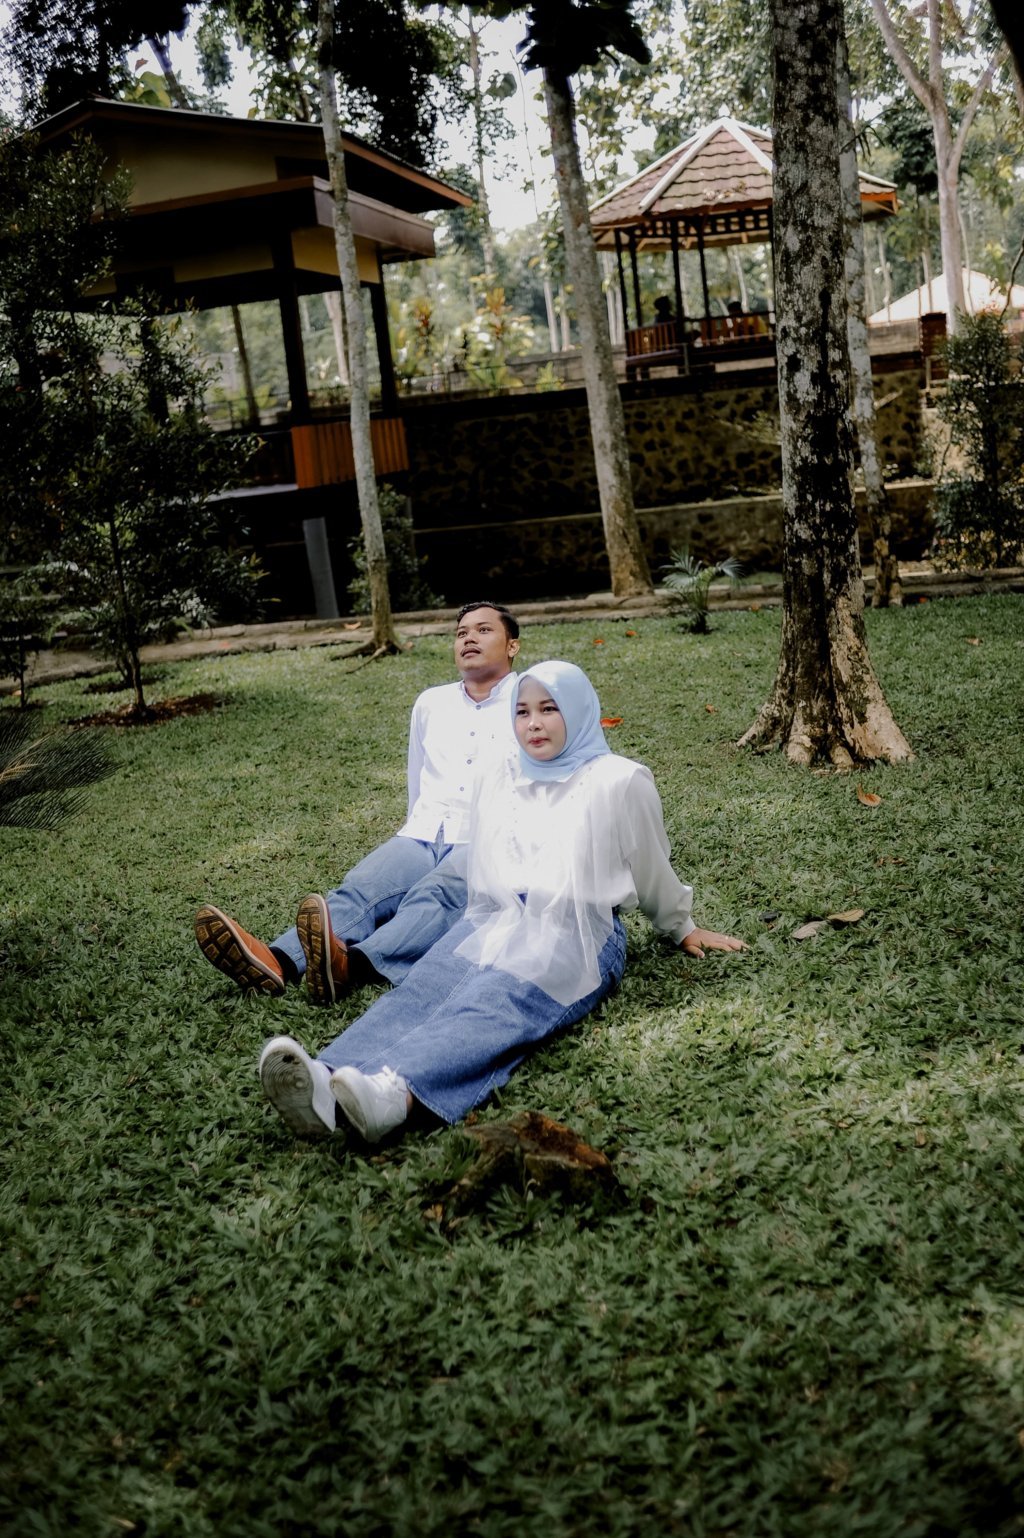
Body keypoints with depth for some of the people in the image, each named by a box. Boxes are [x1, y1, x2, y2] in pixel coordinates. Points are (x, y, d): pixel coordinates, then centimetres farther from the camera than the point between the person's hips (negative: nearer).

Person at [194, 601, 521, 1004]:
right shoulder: (431, 703, 23)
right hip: (424, 836, 4)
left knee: (434, 894, -35)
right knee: (359, 889, -26)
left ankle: (353, 965, -63)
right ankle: (278, 961, -51)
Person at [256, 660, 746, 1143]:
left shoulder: (619, 782, 9)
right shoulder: (498, 782, 24)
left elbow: (651, 870, 21)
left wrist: (683, 929, 30)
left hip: (578, 934, -4)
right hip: (495, 922, 5)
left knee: (496, 1005, -37)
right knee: (421, 990, -30)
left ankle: (394, 1092, -66)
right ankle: (327, 1084, -58)